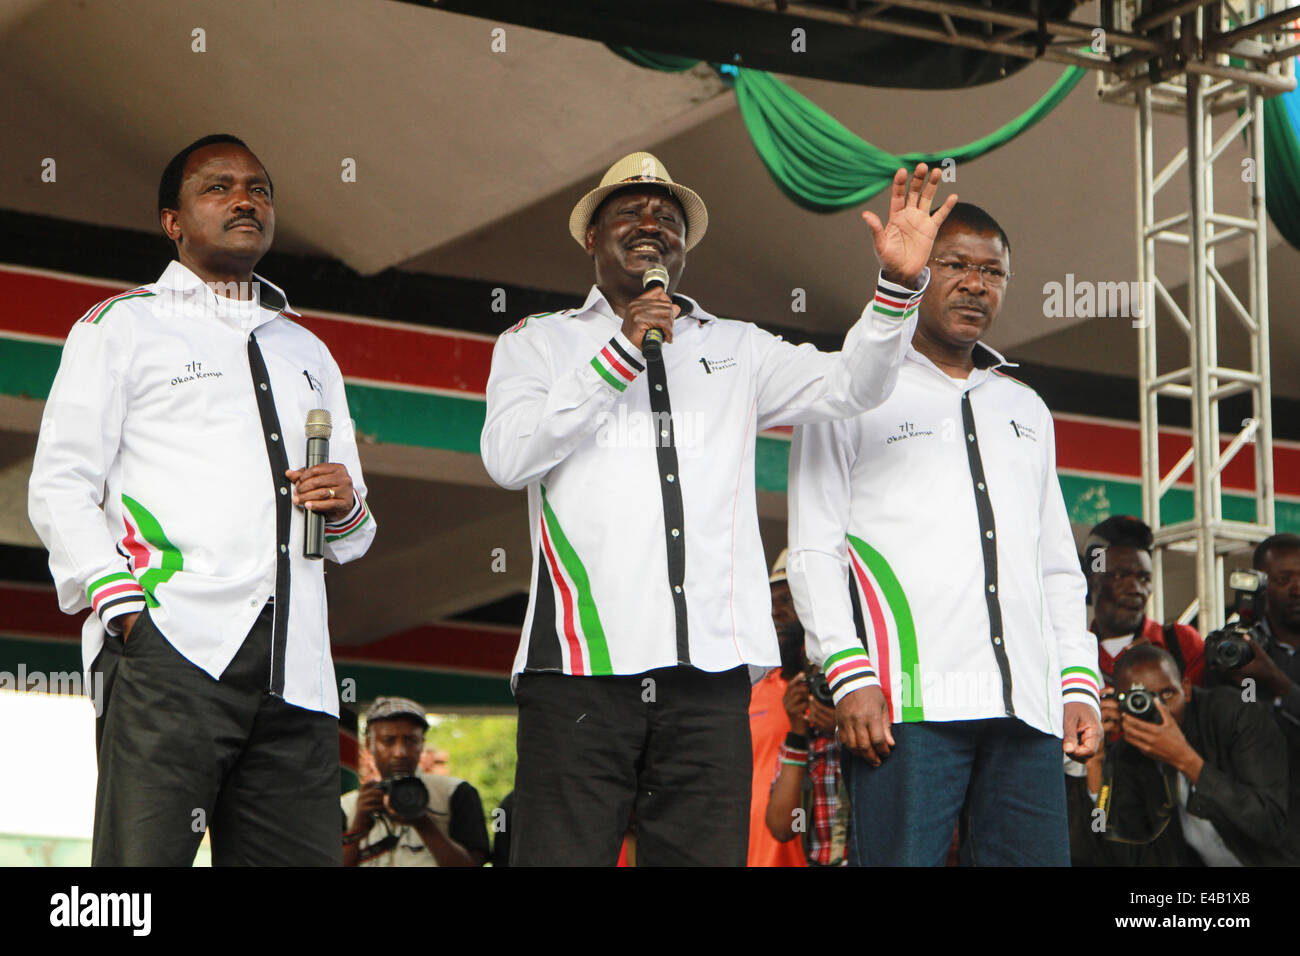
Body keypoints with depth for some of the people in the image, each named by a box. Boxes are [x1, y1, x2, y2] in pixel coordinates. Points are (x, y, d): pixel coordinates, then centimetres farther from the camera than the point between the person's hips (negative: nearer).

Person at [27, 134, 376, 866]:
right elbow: (61, 487, 6)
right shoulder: (123, 326, 16)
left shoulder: (309, 353, 31)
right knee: (145, 858, -17)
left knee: (305, 856, -6)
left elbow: (355, 537, 32)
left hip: (295, 670, 5)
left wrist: (347, 509, 7)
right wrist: (120, 604, -10)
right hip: (170, 648, -5)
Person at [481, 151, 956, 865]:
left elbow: (849, 385, 10)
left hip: (708, 672, 2)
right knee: (562, 854, -8)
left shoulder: (735, 349, 23)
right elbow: (508, 457, -1)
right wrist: (619, 355, -5)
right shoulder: (538, 342, 16)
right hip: (580, 666, -2)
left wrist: (899, 284, -7)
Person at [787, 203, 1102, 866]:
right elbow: (813, 551, 2)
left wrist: (1078, 681, 12)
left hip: (1026, 709, 5)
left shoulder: (1025, 408, 26)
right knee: (900, 857, -13)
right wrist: (849, 675, -11)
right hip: (908, 702, -5)